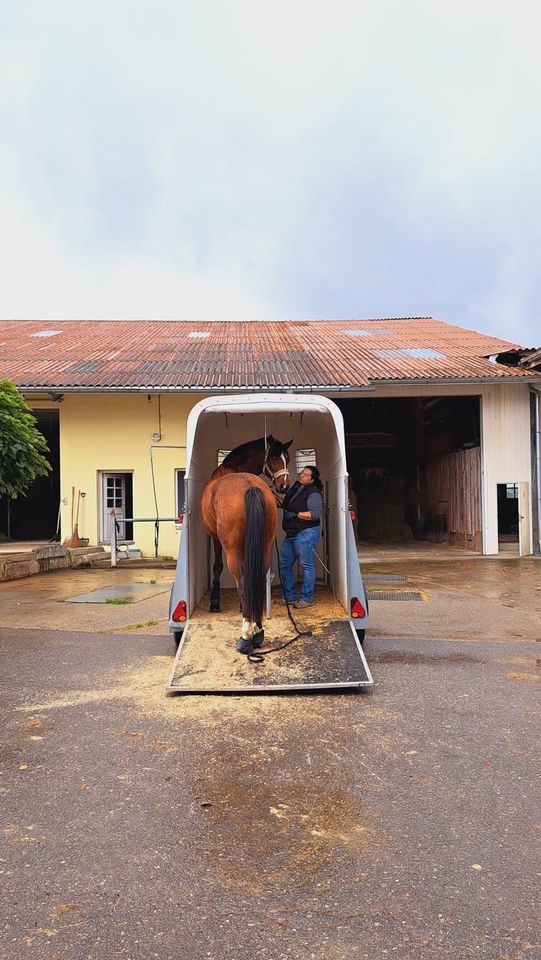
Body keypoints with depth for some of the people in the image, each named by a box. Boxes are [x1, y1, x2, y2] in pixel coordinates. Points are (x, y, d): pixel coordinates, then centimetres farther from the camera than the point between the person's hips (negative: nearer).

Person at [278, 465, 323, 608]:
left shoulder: (313, 493, -11)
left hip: (305, 533, -9)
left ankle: (307, 599, 7)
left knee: (307, 566, -2)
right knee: (284, 565, 11)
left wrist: (295, 514, -21)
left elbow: (315, 514, -20)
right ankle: (290, 597, 21)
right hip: (291, 534, 9)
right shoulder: (294, 488, 15)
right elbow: (286, 506, 29)